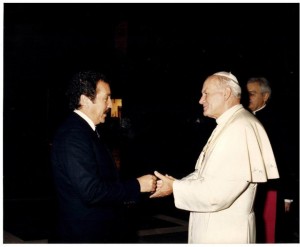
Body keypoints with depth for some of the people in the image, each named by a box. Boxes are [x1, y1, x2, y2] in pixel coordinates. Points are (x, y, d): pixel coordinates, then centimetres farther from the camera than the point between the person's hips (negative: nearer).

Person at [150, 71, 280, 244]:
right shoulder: (227, 125, 13)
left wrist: (175, 188, -15)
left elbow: (217, 193, -26)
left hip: (225, 232, -9)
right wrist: (176, 183, 0)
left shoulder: (240, 128, -22)